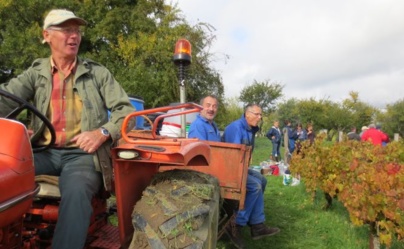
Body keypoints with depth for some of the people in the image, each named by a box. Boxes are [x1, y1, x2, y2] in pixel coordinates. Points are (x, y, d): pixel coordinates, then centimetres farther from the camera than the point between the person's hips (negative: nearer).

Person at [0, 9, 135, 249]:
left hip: (82, 153, -2)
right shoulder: (36, 73, 14)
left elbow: (126, 110, 2)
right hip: (44, 152, 3)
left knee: (76, 193, -33)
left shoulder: (98, 73, 9)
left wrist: (102, 133, -18)